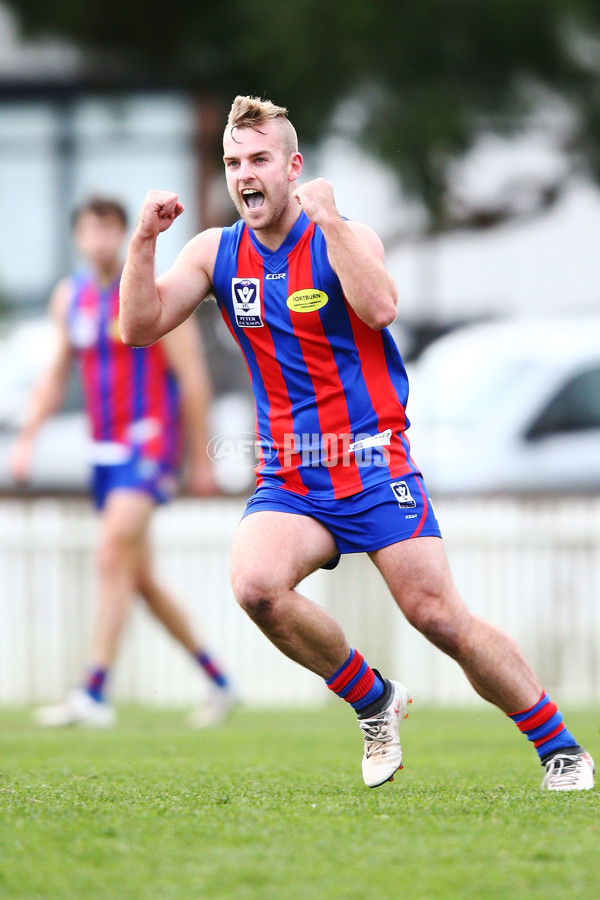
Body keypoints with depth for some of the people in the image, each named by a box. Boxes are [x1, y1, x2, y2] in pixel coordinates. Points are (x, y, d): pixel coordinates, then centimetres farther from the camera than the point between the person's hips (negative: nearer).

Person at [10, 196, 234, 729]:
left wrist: (201, 459, -7)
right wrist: (27, 436, 9)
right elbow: (57, 373, 20)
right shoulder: (69, 296, 11)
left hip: (150, 444, -7)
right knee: (141, 579, 10)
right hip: (105, 449, 7)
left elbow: (192, 378, -6)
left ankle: (93, 694, -23)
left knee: (114, 559, -19)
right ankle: (217, 680, 23)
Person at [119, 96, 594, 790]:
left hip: (374, 466, -3)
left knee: (439, 616, -9)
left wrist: (329, 221, -29)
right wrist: (144, 241, -12)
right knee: (255, 584, -27)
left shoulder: (343, 238, -4)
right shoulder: (216, 252, 6)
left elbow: (379, 308, -24)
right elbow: (139, 327, 0)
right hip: (289, 483, 3)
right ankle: (373, 702, -4)